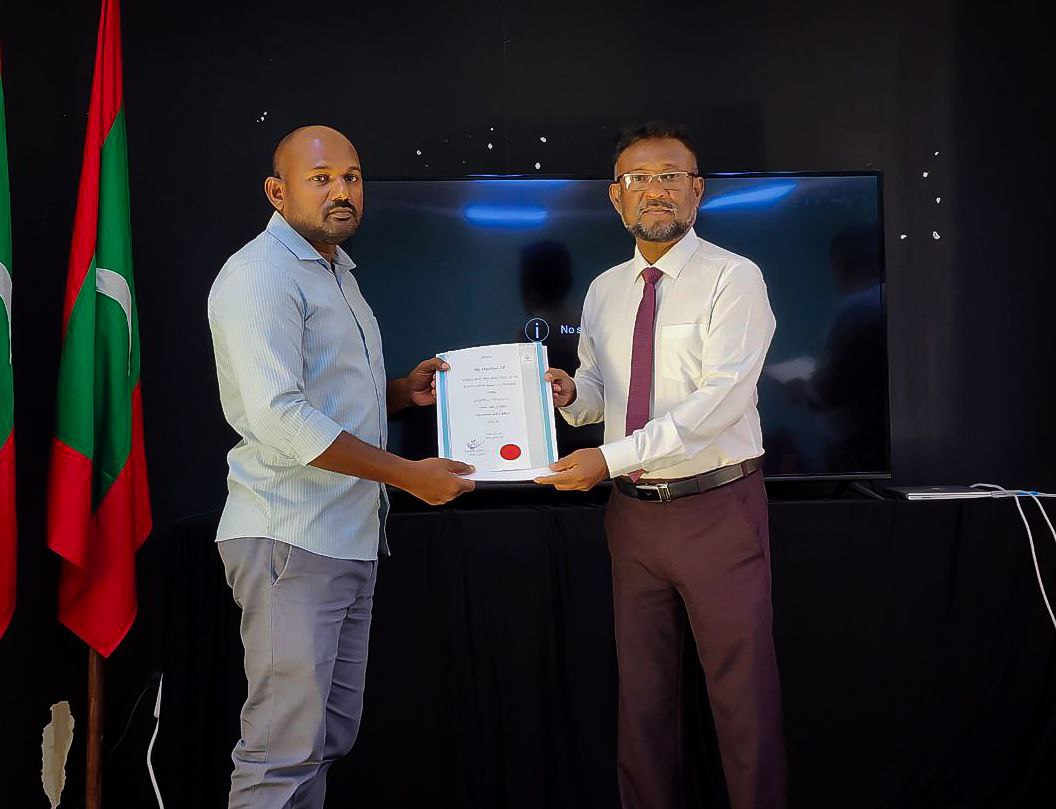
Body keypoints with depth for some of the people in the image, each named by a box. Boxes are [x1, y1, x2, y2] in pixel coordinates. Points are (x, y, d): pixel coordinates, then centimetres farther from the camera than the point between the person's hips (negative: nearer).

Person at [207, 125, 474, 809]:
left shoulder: (337, 271, 19)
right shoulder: (262, 273, -12)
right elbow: (280, 417, -22)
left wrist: (402, 392, 11)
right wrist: (409, 474, -18)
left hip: (351, 539, 10)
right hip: (291, 539, -10)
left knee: (331, 733, 15)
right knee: (286, 748, -6)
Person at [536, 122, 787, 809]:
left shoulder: (734, 278, -8)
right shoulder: (603, 292, 11)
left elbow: (722, 397, -19)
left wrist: (611, 457, -23)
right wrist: (570, 394, -4)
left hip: (718, 509, -5)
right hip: (634, 513, 6)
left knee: (743, 692, 1)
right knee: (643, 694, 13)